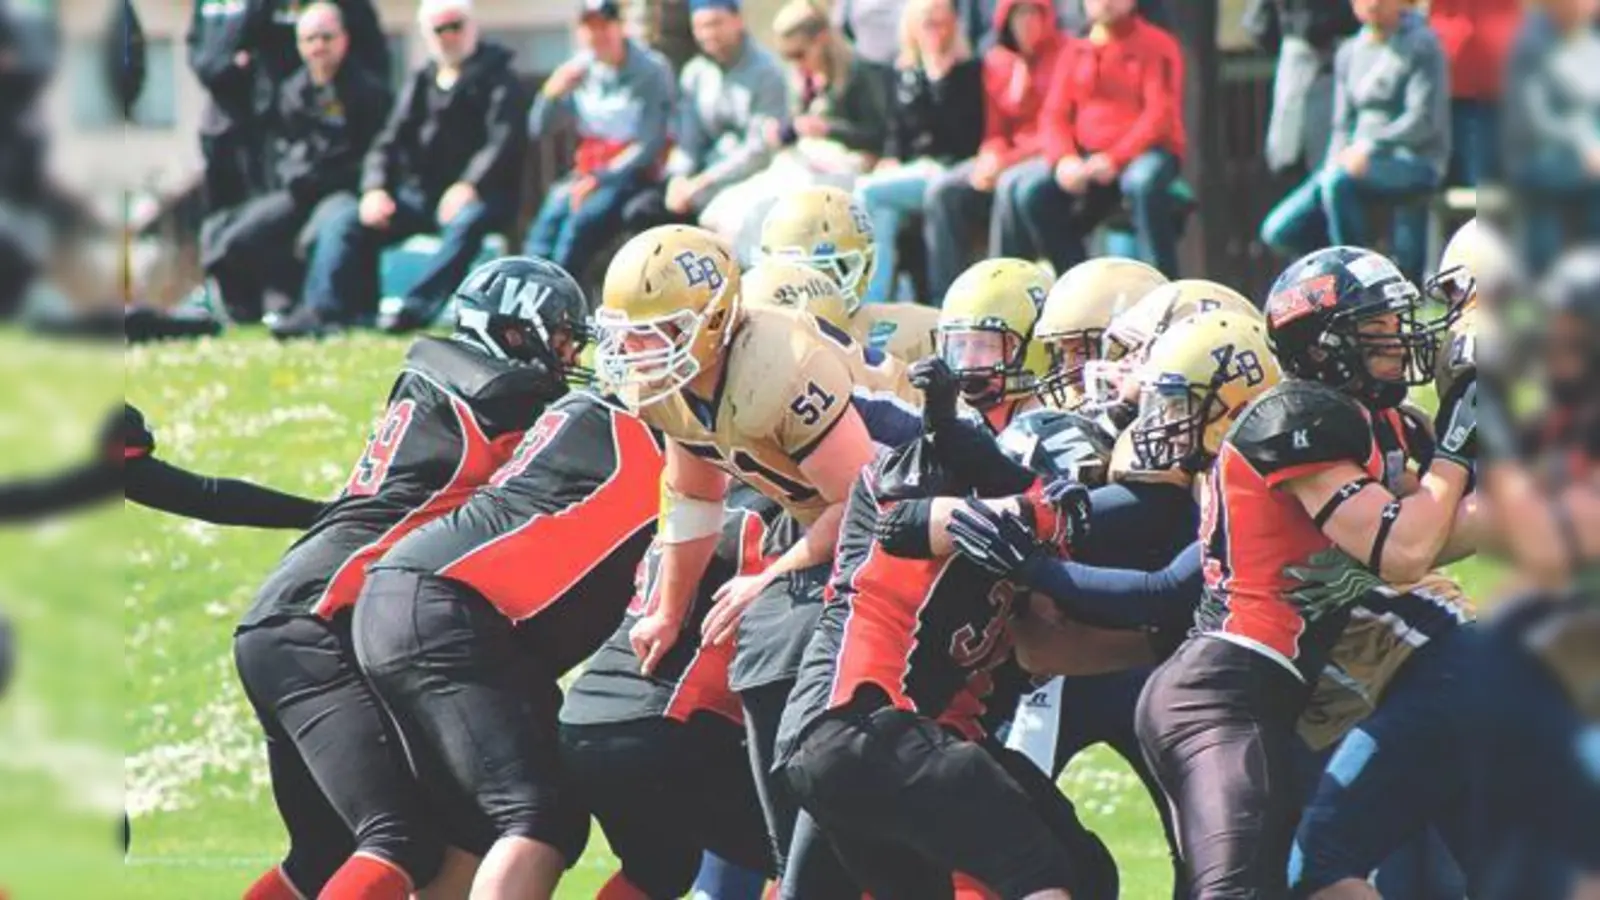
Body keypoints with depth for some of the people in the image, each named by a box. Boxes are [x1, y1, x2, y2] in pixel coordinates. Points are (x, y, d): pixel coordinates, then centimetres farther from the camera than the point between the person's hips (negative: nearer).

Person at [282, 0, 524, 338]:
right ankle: (323, 311, -27)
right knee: (342, 223, -13)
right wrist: (375, 189, -6)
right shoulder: (422, 82, 20)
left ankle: (416, 309, -49)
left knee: (467, 221, -40)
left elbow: (504, 142, -12)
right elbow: (389, 141, 14)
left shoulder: (497, 79, 3)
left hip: (474, 194, -5)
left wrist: (468, 187, -28)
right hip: (418, 193, 5)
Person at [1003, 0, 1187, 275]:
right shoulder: (1075, 53, 15)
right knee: (1030, 192, -20)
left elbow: (1161, 113, -10)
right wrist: (1064, 158, -15)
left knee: (1143, 182, -39)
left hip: (1147, 151, -5)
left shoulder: (1157, 47, 1)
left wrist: (1115, 159, -23)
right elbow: (1054, 115, 8)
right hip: (1087, 157, 5)